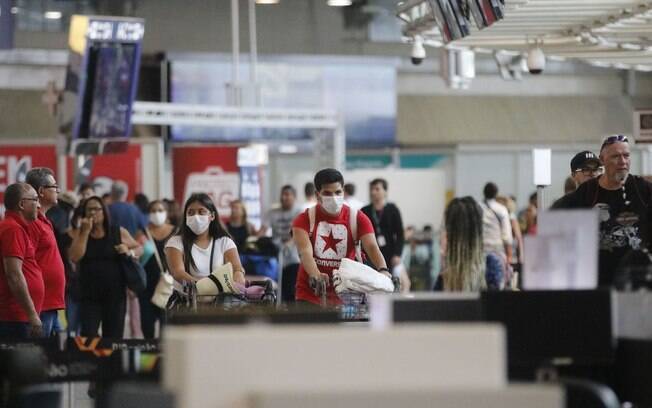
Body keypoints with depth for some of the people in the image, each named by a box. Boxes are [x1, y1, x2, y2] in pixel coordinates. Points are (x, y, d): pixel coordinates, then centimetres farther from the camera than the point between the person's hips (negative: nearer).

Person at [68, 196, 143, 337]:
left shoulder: (119, 232, 4)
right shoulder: (79, 233, 4)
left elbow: (139, 249, 14)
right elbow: (75, 257, -11)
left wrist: (129, 252, -8)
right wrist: (86, 231, -11)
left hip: (115, 294, 1)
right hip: (89, 295, -1)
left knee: (114, 337, 5)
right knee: (88, 336, -11)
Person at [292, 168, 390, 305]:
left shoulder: (357, 218, -1)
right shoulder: (304, 219, -5)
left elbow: (372, 247, -15)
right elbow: (305, 251, -20)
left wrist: (383, 270, -37)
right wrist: (316, 275, -41)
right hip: (310, 295, -1)